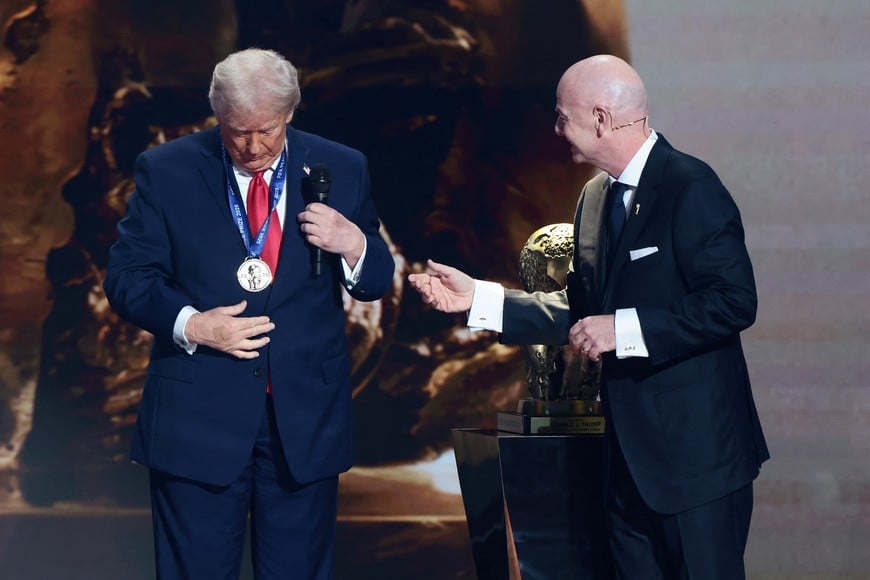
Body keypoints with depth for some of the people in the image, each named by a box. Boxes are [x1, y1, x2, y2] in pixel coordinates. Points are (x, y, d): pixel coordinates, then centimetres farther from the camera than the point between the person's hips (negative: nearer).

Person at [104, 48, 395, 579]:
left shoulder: (341, 170, 3)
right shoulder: (166, 171, -2)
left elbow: (377, 282, 9)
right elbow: (127, 277, -1)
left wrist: (354, 246, -14)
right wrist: (191, 325, -17)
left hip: (306, 420, 2)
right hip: (198, 417, -2)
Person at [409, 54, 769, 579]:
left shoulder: (690, 187, -15)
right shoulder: (597, 196, 12)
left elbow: (733, 301, -22)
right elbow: (582, 309, 15)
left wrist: (622, 329, -22)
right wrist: (479, 298, 8)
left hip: (696, 452, -9)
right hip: (631, 451, 9)